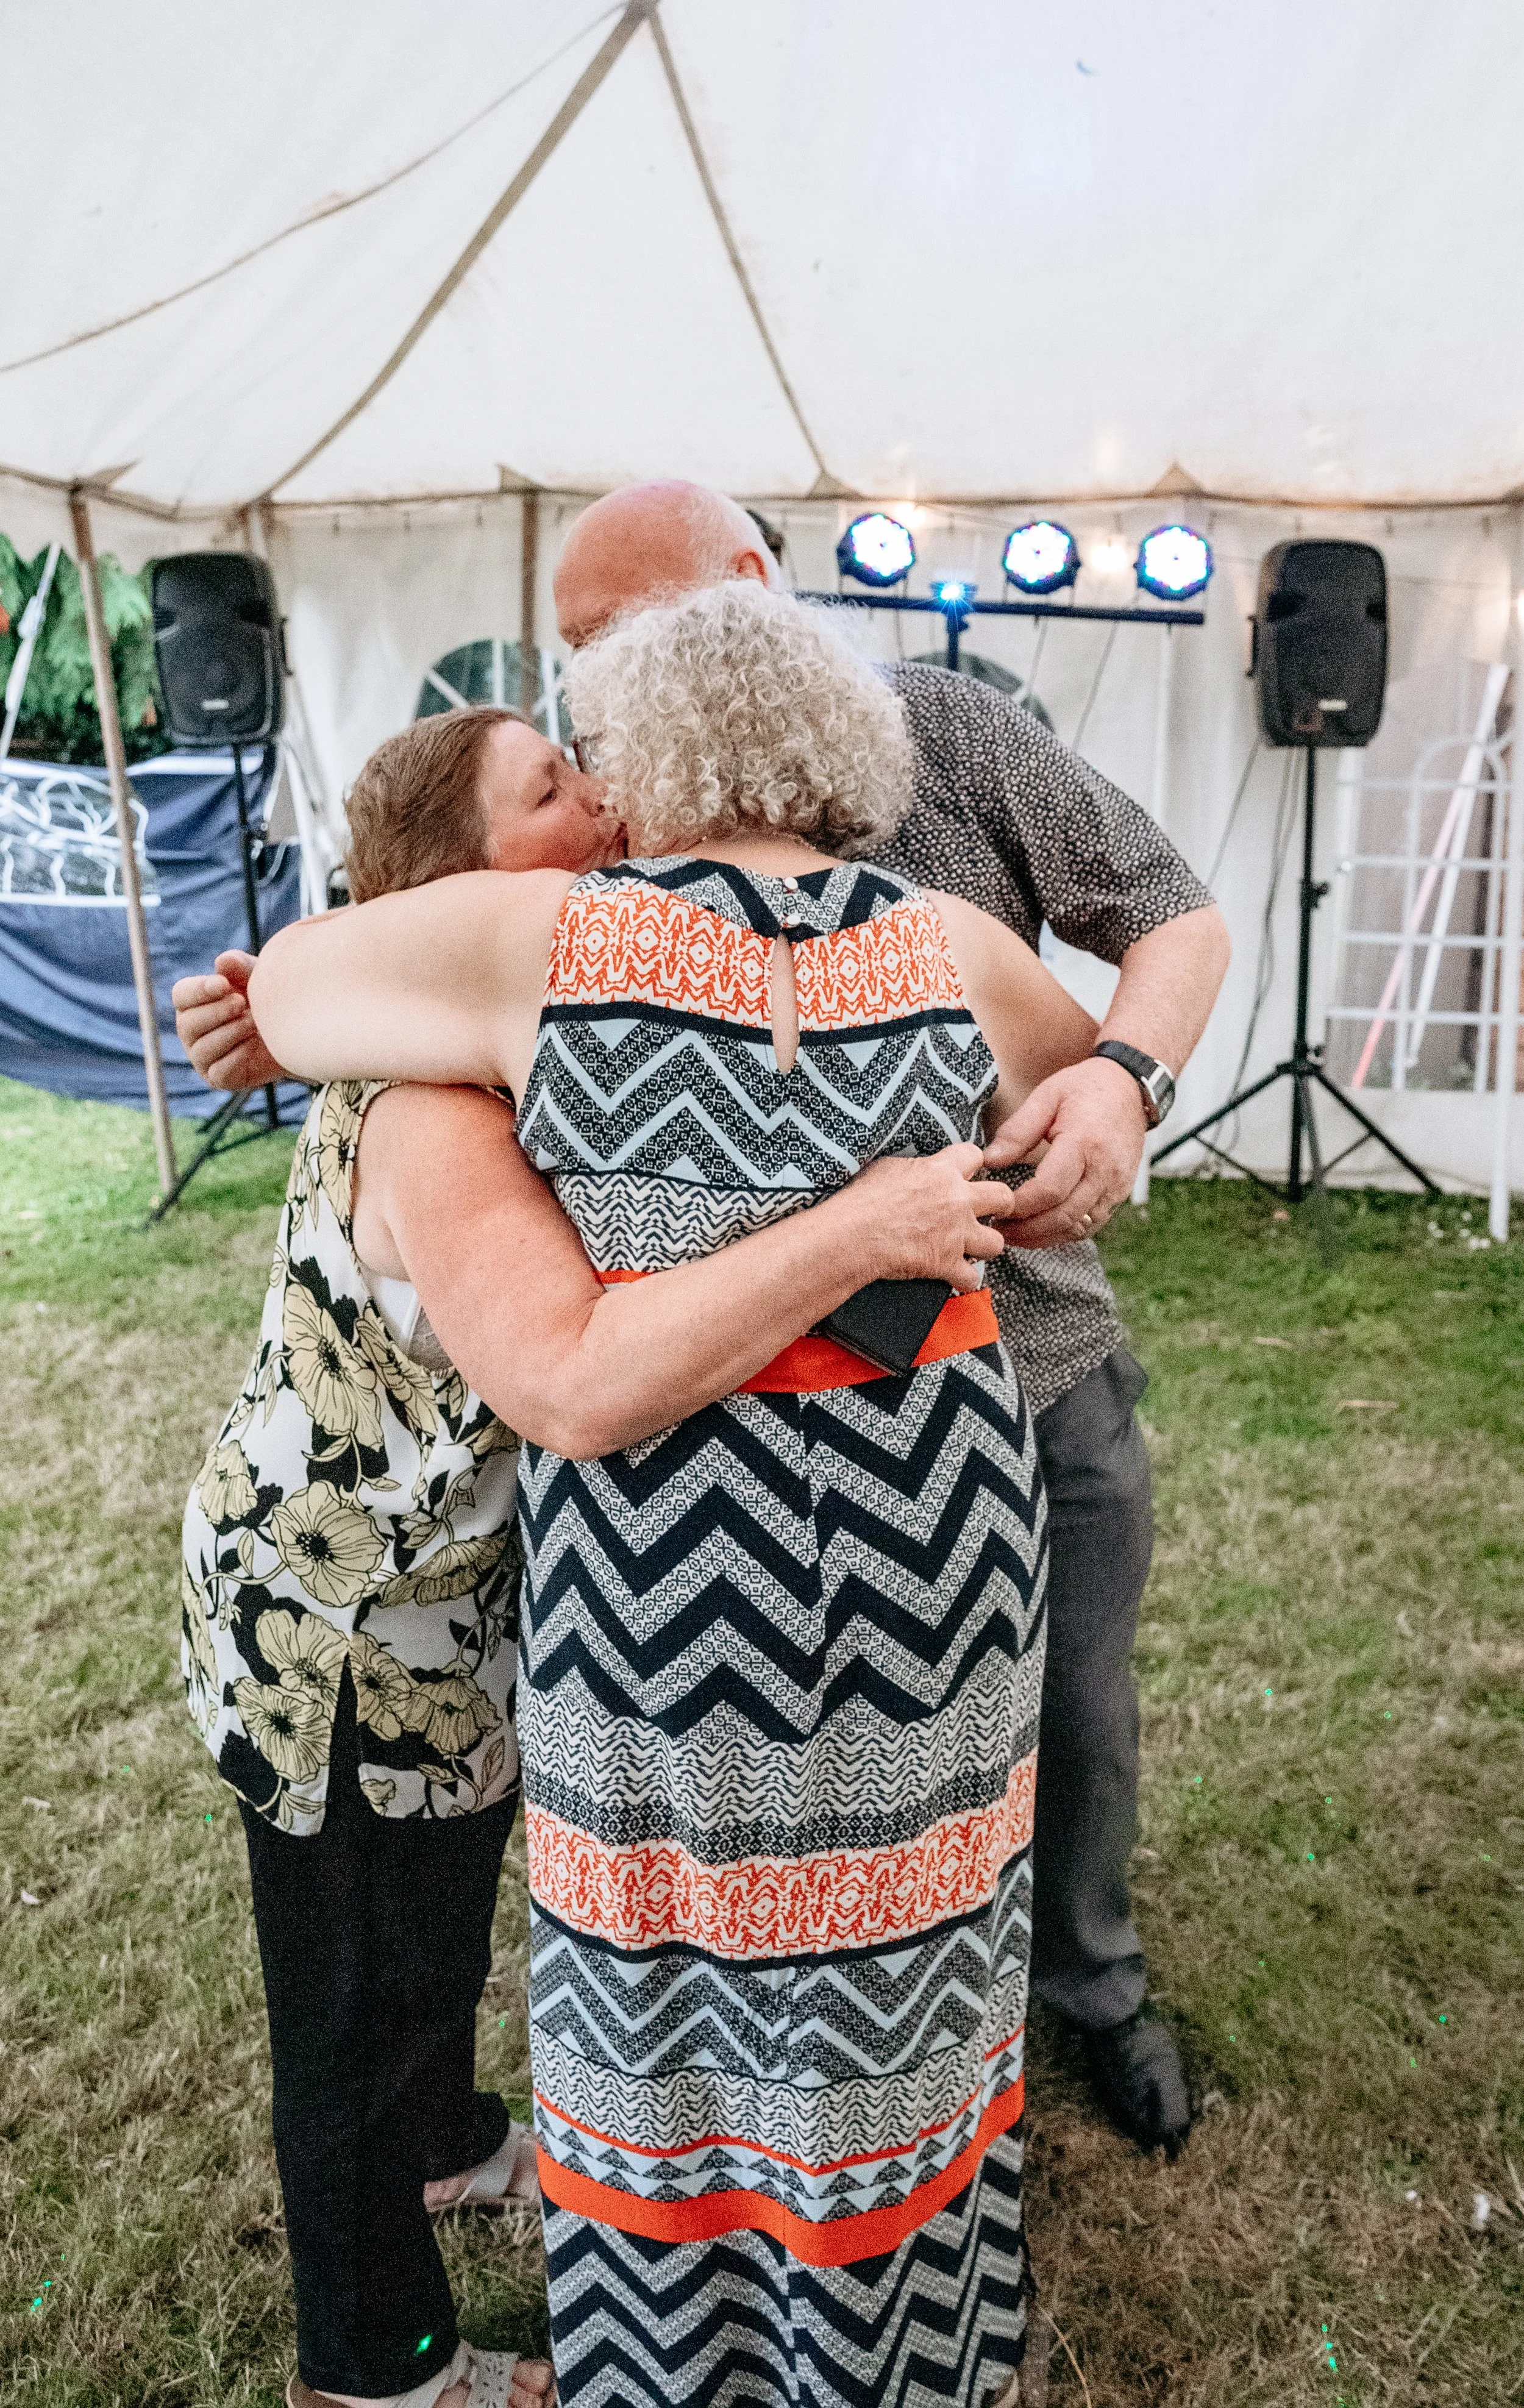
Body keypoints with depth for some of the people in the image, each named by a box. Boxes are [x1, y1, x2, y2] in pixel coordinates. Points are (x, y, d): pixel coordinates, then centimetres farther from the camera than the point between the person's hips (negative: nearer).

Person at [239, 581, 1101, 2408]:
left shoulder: (544, 942, -10)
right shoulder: (953, 950, -2)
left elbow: (282, 986, 2)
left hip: (661, 1544, -2)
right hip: (922, 1534, 3)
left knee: (667, 1978, 19)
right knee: (890, 1952, 22)